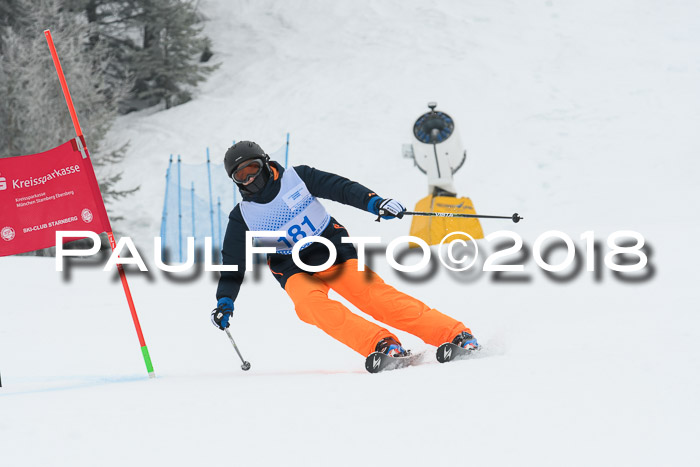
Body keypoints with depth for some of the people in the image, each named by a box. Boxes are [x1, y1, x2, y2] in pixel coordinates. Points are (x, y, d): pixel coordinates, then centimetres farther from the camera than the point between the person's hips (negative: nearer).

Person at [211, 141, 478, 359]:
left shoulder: (296, 178, -4)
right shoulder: (242, 218, -1)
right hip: (294, 269, 1)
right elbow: (233, 265, 4)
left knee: (375, 296, -19)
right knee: (310, 304, -31)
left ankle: (455, 335, -24)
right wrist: (225, 301, -8)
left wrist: (374, 203, -24)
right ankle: (382, 345, -41)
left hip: (332, 251, -1)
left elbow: (341, 188, -8)